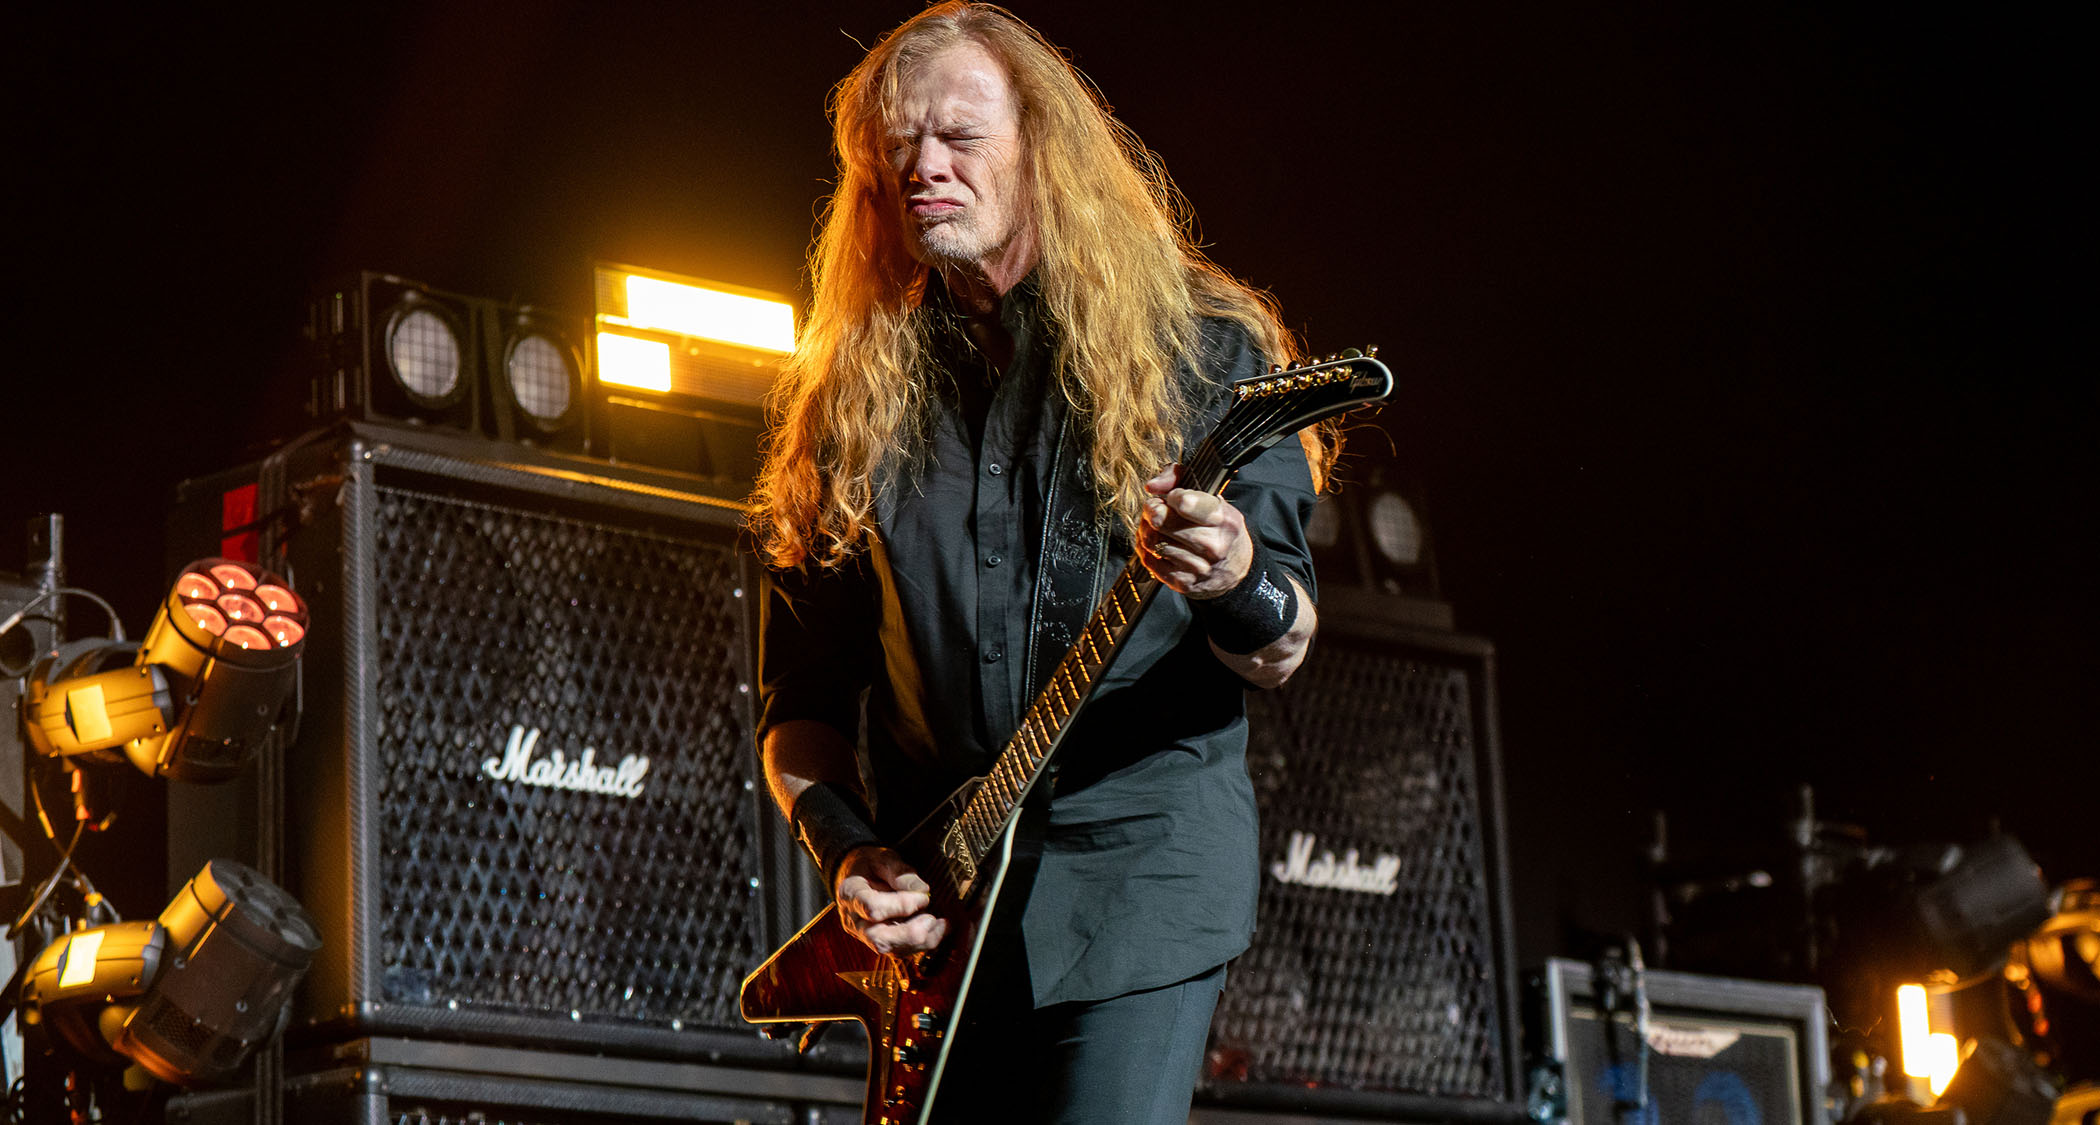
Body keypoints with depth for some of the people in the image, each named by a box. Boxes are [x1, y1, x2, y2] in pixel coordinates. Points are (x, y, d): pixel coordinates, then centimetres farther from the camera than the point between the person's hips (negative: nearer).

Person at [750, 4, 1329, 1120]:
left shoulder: (1200, 350, 4)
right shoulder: (852, 402, 11)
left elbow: (1281, 653, -2)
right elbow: (800, 703, 14)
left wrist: (1239, 587, -24)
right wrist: (846, 852, -4)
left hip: (1137, 868, -3)